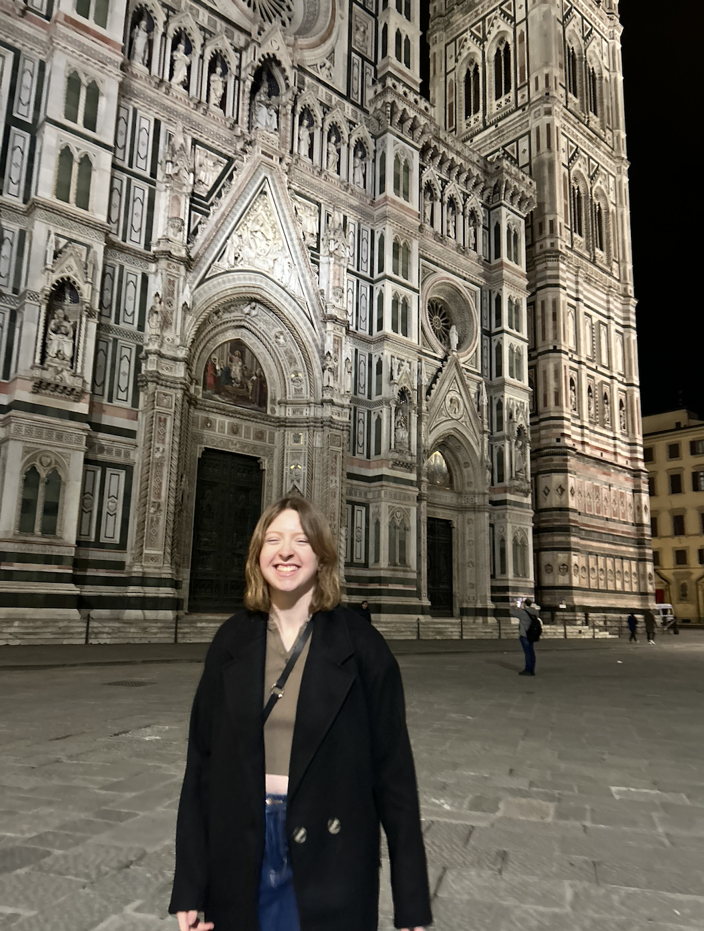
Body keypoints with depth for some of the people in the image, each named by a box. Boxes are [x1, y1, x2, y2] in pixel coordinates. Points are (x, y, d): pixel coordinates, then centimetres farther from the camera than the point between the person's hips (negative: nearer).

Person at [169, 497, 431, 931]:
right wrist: (188, 888, 0)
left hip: (328, 860, -2)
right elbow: (202, 761, 1)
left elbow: (393, 768, -8)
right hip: (240, 854, 3)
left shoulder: (359, 643, -11)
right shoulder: (232, 641, -2)